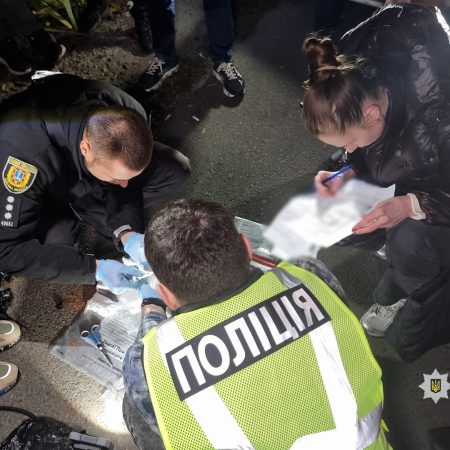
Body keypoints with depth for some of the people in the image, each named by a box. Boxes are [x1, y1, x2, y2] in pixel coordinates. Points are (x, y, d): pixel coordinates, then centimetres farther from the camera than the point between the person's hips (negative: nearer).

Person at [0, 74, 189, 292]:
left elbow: (125, 186, -12)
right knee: (54, 243, -33)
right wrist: (94, 267, -39)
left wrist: (127, 232, -29)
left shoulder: (130, 117, -30)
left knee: (174, 171, -15)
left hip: (86, 180, 3)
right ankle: (66, 222, 3)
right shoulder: (26, 152, -42)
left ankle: (75, 210, -4)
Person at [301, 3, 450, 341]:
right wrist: (347, 177, -21)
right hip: (407, 179, 6)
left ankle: (396, 297, 4)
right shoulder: (359, 79, -21)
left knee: (409, 242, -31)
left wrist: (411, 206, -40)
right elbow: (367, 157, -3)